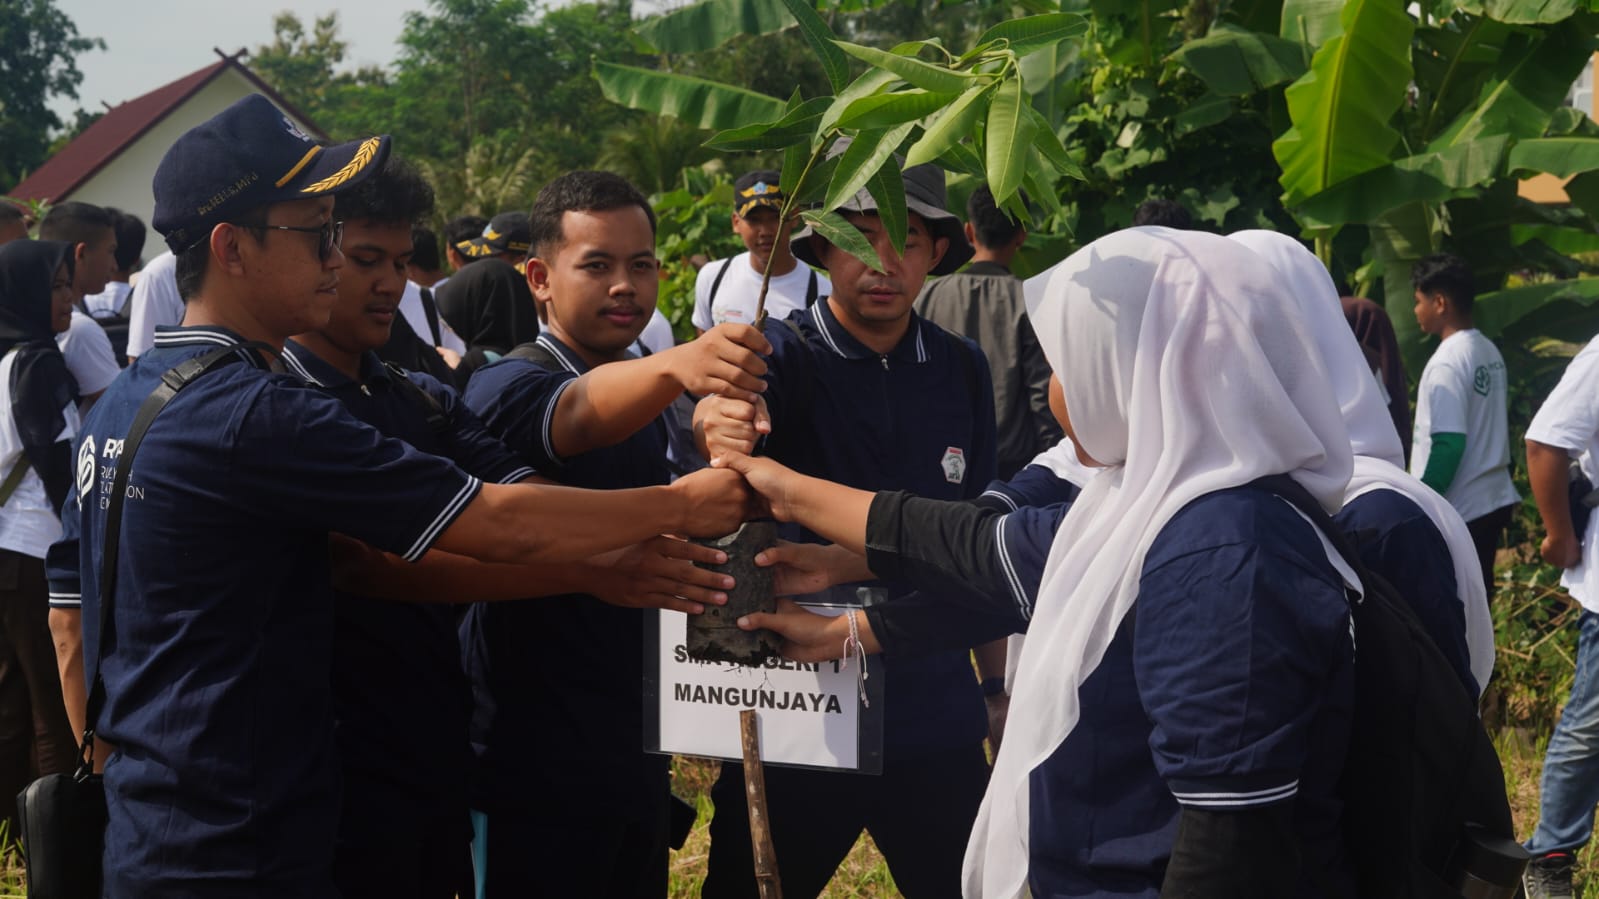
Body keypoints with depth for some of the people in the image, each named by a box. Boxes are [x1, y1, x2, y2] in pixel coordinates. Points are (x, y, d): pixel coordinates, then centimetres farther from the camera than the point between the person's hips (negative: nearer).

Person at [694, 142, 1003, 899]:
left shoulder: (963, 372, 3)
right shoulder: (782, 353, -8)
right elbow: (723, 404, -31)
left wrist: (997, 683, 14)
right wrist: (716, 422, -54)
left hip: (936, 717, 3)